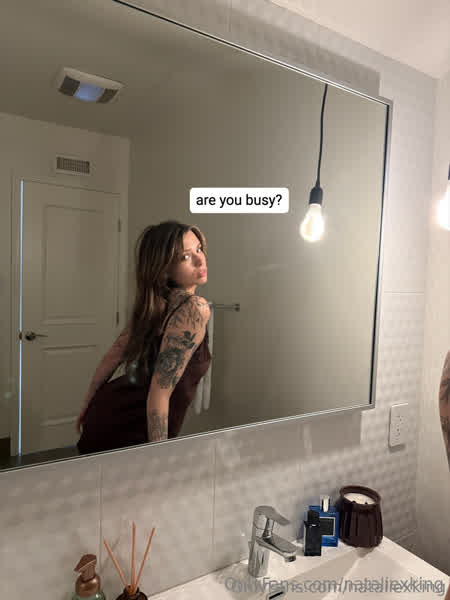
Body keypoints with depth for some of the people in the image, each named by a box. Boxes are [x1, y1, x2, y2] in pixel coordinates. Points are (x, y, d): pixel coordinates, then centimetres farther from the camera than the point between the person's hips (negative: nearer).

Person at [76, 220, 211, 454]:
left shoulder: (153, 303, 1)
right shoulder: (194, 308, -23)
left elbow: (112, 357, 8)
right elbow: (159, 392, -27)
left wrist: (88, 407, 20)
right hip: (130, 436, -7)